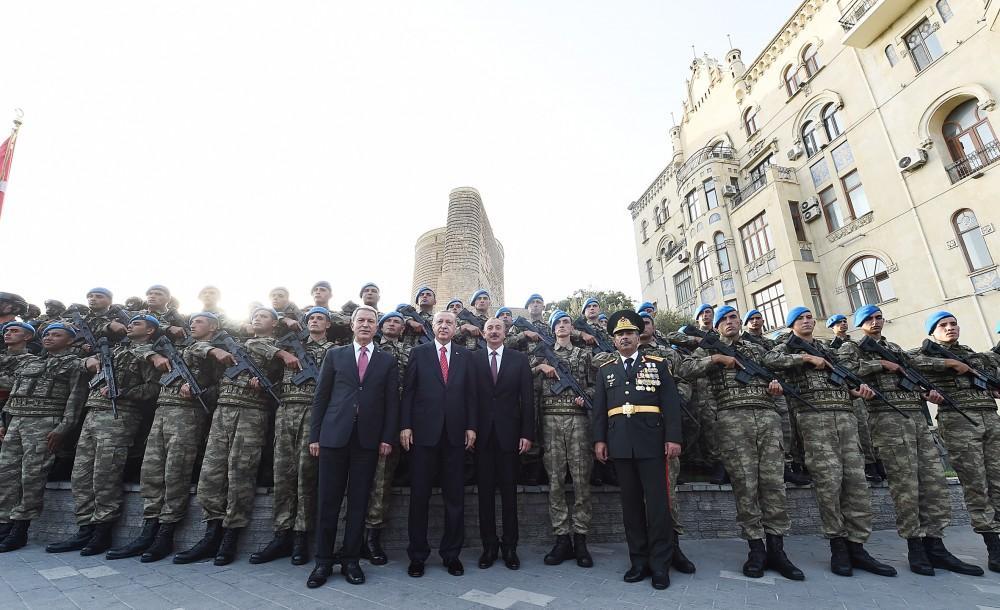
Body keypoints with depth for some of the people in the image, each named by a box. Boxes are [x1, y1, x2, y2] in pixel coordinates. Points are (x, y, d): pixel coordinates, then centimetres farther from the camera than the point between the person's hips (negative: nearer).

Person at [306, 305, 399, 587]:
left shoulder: (388, 361, 7)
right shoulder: (335, 355, 9)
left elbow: (392, 402, 4)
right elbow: (321, 397, 7)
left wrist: (388, 438, -4)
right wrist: (314, 436, 2)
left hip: (368, 439, 0)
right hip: (334, 437, 0)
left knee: (358, 503, 7)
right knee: (329, 501, 6)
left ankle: (350, 560, 20)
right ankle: (323, 561, 20)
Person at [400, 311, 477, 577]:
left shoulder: (465, 356, 8)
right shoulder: (419, 353, 4)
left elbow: (471, 394, 6)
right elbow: (408, 391, 1)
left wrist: (471, 426, 0)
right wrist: (405, 425, -5)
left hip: (455, 433, 1)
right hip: (424, 431, -1)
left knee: (454, 496, 8)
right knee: (419, 495, 7)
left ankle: (452, 553, 23)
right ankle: (418, 554, 22)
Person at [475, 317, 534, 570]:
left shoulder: (519, 359, 4)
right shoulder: (473, 359, 3)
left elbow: (527, 397, 1)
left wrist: (527, 433, -4)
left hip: (509, 433, 0)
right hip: (482, 434, 0)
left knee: (509, 491, 7)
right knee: (485, 491, 8)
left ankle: (510, 546, 21)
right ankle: (489, 545, 22)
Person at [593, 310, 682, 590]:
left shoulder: (657, 364, 8)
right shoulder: (605, 369, 13)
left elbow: (671, 403, 2)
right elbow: (599, 408, 10)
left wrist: (673, 437, -7)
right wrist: (599, 439, 2)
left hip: (651, 441, -2)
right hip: (620, 444, 2)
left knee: (657, 502, 0)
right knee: (630, 503, 8)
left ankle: (660, 564, 12)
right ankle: (639, 561, 19)